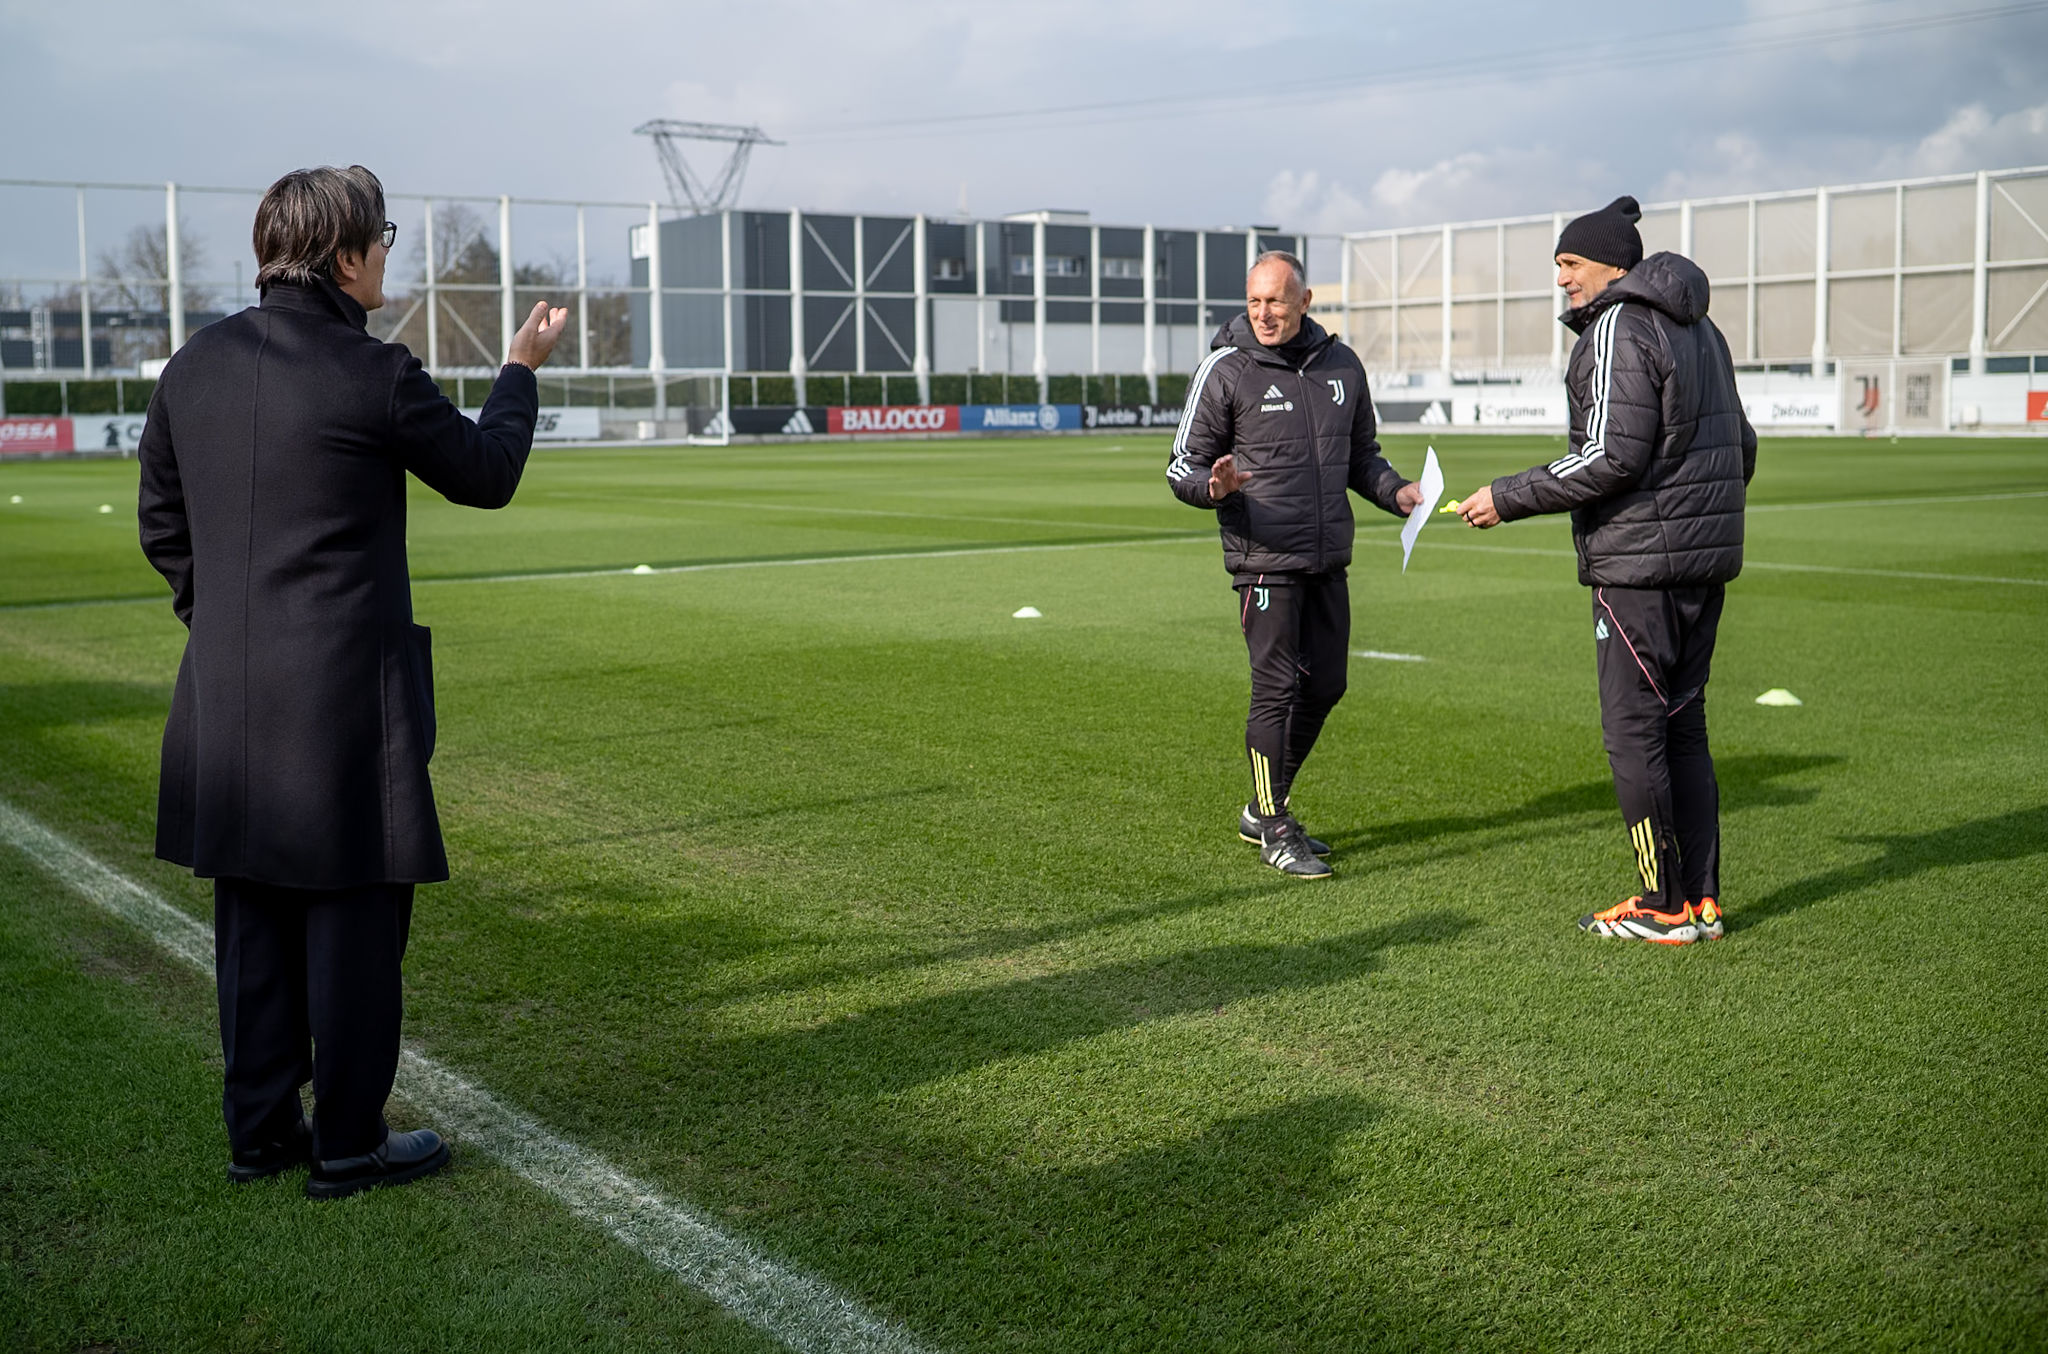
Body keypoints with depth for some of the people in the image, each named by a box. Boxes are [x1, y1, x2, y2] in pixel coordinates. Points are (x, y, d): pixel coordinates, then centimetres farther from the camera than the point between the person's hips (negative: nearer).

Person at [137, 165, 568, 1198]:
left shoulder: (195, 366, 5)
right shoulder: (373, 376, -13)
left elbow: (162, 523, 13)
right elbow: (484, 476, 1)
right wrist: (522, 371, 16)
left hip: (228, 691, 7)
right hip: (346, 688, -6)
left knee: (253, 914, 14)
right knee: (354, 913, 4)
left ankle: (259, 1129, 24)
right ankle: (348, 1143, 12)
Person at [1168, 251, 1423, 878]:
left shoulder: (1341, 365, 11)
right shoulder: (1225, 370, -4)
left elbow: (1362, 454, 22)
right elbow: (1182, 467, -2)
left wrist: (1396, 492, 3)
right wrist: (1214, 487, -24)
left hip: (1329, 560, 6)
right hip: (1264, 560, -6)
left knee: (1325, 685, 10)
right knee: (1276, 690, -7)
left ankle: (1262, 809, 27)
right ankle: (1275, 830, 6)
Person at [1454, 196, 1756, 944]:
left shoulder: (1618, 328, -12)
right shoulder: (1700, 328, 17)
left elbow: (1611, 457, -20)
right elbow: (1741, 446, 20)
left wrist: (1509, 498, -14)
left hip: (1642, 563, -9)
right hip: (1706, 559, 9)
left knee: (1634, 731, -1)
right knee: (1684, 727, 12)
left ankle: (1665, 907, 4)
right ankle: (1702, 900, 15)